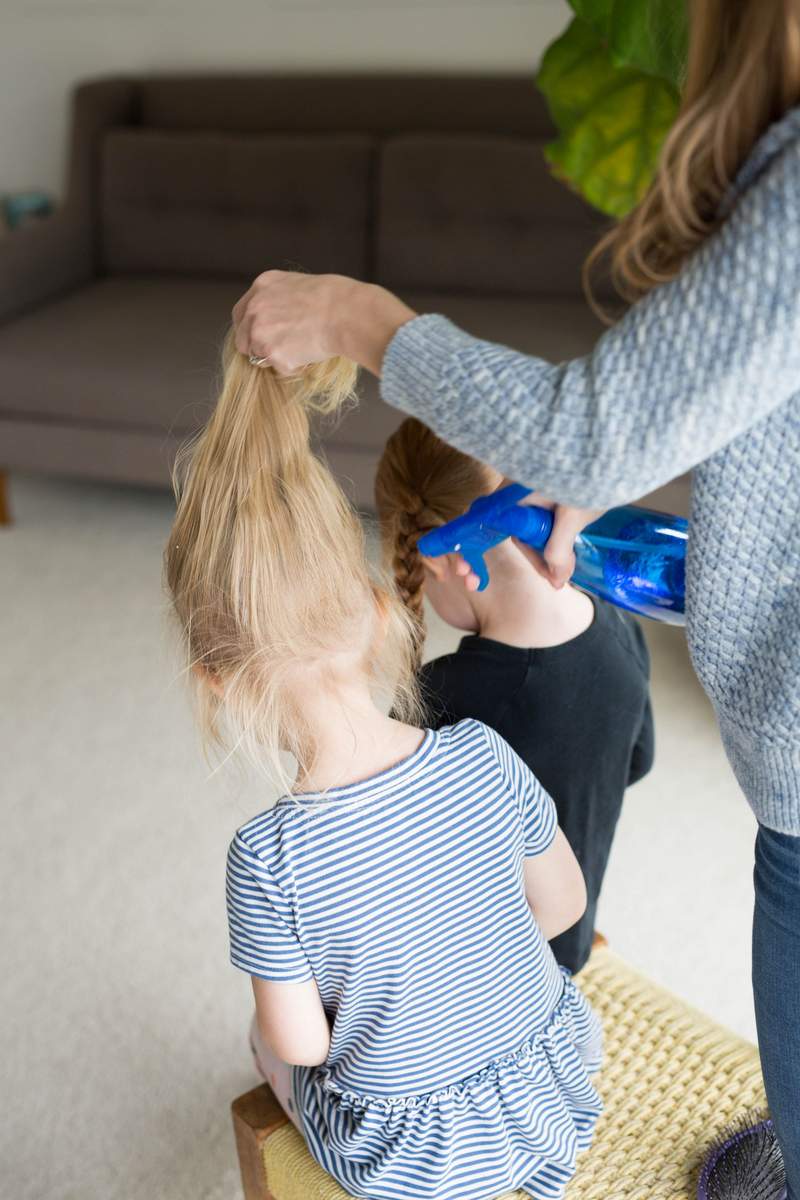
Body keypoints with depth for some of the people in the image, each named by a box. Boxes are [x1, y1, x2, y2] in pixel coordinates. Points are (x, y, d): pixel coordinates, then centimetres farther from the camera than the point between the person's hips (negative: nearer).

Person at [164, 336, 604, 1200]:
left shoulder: (268, 860, -31)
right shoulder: (484, 758, -24)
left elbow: (302, 1042, -18)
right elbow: (562, 902, -8)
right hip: (547, 1092, 3)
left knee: (268, 1034, 27)